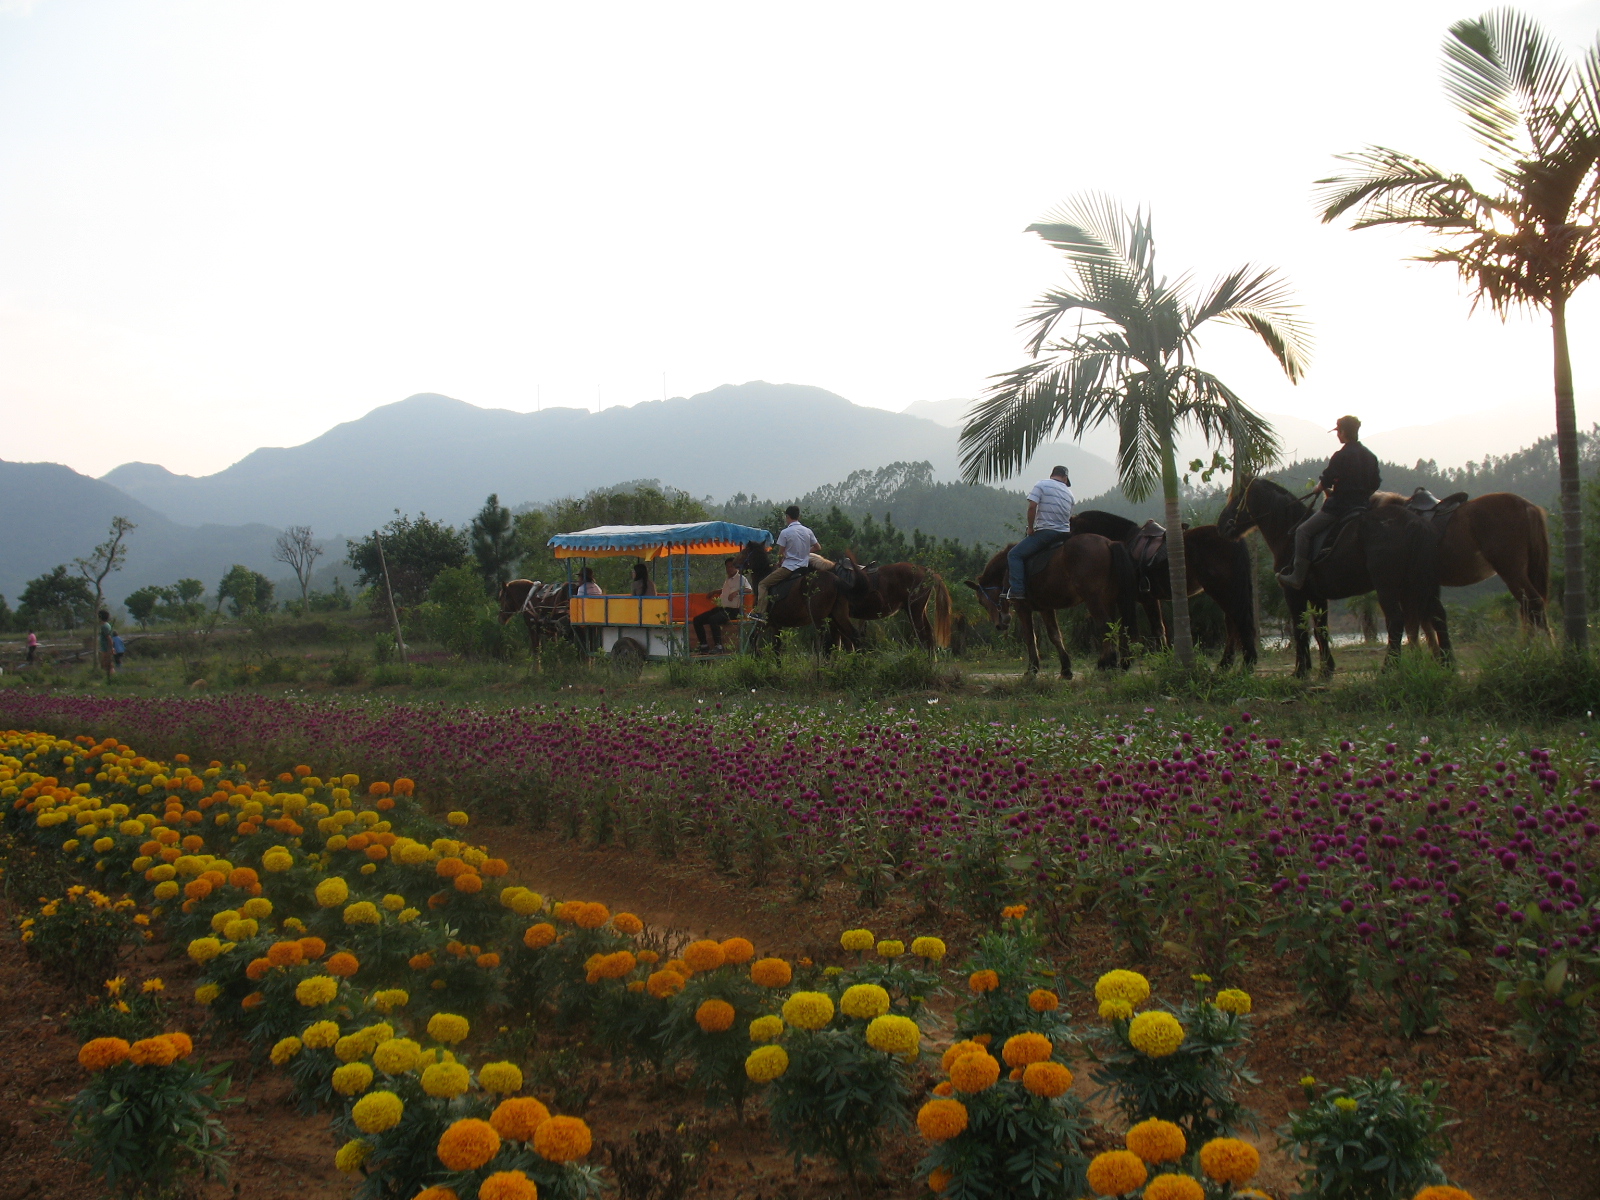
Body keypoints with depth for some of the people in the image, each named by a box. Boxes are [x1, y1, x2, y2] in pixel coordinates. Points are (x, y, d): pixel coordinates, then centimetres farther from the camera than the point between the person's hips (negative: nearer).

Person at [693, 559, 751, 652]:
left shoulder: (741, 579, 1)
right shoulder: (727, 580, 26)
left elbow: (749, 590, -15)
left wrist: (737, 592, -26)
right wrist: (714, 592, 38)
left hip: (732, 610, -9)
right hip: (720, 608, 9)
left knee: (713, 619, -36)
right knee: (697, 620, -6)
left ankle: (719, 647, -31)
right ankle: (704, 645, -8)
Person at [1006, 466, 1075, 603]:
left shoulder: (1042, 484, -1)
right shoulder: (1068, 492, 16)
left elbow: (1032, 506, -12)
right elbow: (1070, 518, 15)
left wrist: (1030, 527, -3)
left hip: (1045, 531, -6)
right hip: (1064, 534, 6)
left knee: (1015, 554, -5)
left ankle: (1018, 590, -19)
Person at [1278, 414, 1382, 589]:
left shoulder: (1341, 456, -13)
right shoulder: (1371, 456, 11)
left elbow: (1326, 481, -12)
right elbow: (1376, 484, 16)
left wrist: (1320, 488, 9)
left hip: (1339, 507, -8)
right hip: (1363, 505, 8)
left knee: (1303, 531, -5)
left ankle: (1298, 577, -11)